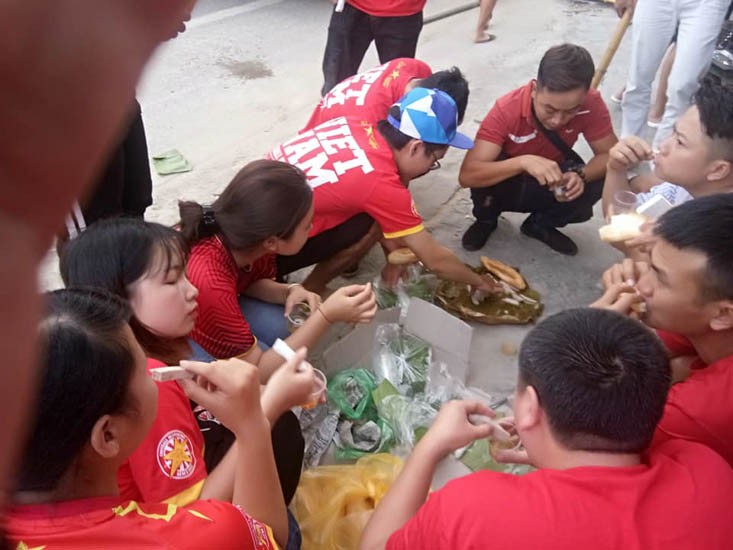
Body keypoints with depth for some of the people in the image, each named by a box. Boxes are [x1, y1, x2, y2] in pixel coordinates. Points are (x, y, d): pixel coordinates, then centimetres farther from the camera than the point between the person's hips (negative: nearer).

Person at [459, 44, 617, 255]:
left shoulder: (591, 104, -24)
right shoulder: (507, 109, -31)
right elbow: (467, 175, -38)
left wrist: (580, 174, -38)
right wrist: (523, 161, -52)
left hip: (551, 187, 3)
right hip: (507, 185, -2)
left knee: (599, 182, -26)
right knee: (487, 175, -35)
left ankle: (540, 224, 3)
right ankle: (486, 219, 1)